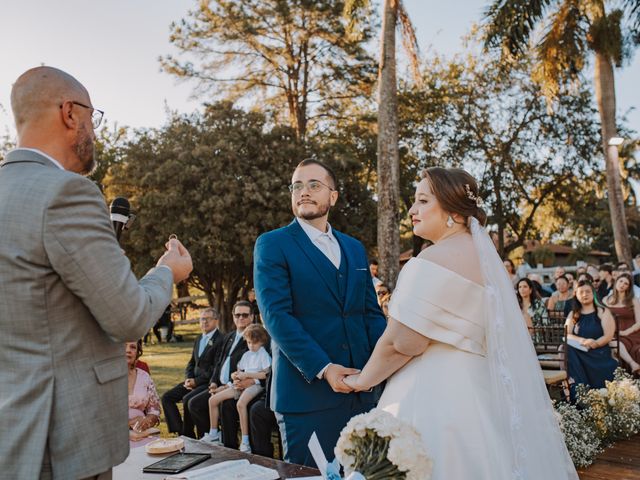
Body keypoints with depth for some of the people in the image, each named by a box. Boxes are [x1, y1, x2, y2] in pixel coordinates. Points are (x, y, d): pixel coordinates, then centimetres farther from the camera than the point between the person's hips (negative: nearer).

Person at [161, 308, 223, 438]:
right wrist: (188, 379, -1)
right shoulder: (198, 339, 17)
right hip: (194, 380, 9)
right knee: (166, 397, -4)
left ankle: (188, 435, -9)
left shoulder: (220, 340, -11)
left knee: (187, 399, -28)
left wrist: (196, 381, -15)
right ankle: (179, 431, -4)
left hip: (209, 382, -9)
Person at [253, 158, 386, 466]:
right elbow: (276, 315, -13)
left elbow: (370, 312, 12)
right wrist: (322, 369, -21)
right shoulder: (272, 245, -3)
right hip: (307, 392, -5)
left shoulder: (355, 248, 14)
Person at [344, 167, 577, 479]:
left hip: (437, 395, -9)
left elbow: (402, 342, -18)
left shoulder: (436, 260, -16)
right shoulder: (483, 254, 12)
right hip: (478, 391, 9)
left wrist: (362, 380, -3)